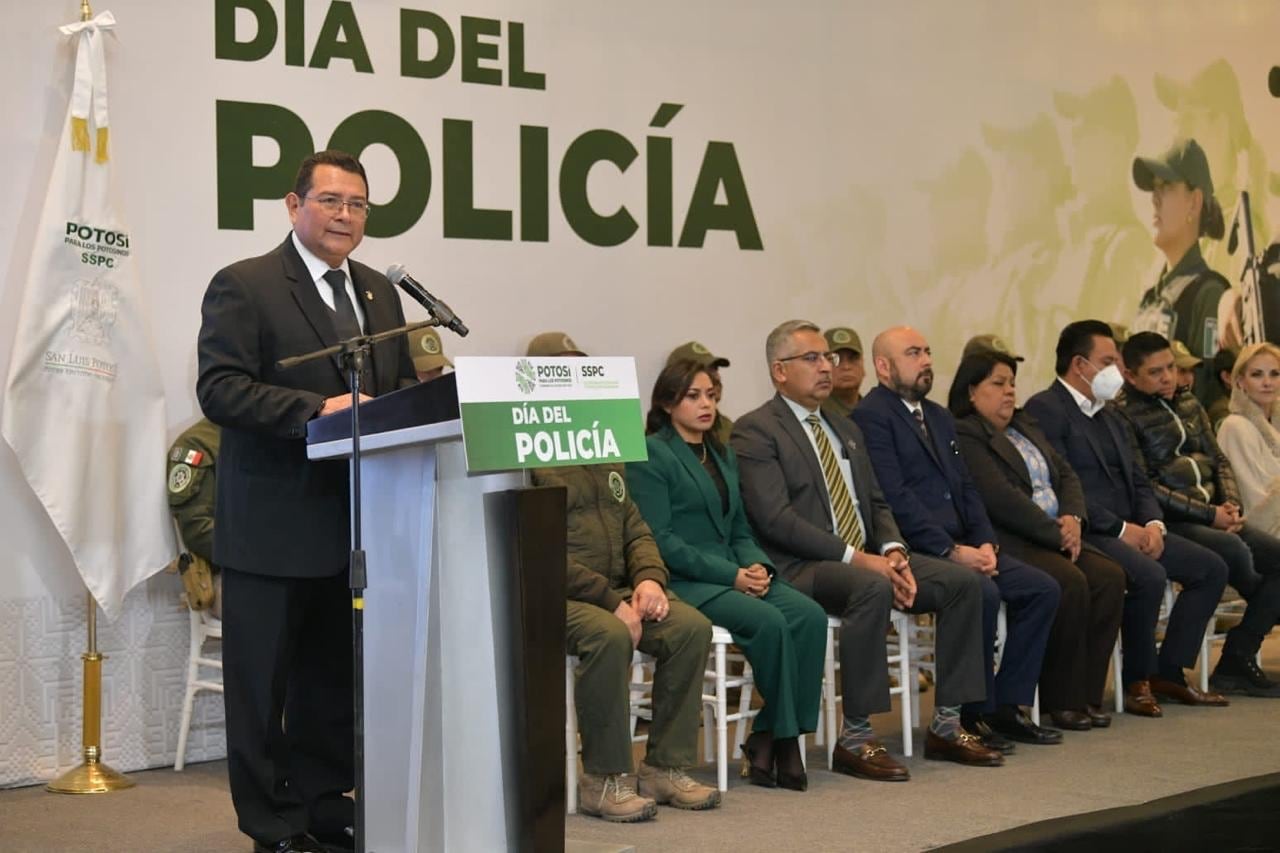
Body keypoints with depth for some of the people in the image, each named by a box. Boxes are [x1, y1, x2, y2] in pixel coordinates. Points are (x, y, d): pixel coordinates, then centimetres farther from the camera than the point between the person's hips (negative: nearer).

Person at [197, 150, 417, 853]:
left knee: (336, 676, 13)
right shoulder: (244, 287, -5)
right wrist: (315, 410, -24)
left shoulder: (380, 294, 16)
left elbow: (407, 384, 20)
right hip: (273, 524, -6)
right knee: (264, 681, 2)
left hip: (355, 519, 6)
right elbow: (219, 388, -15)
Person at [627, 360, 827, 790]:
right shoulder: (650, 455, -3)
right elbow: (658, 538, -12)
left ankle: (767, 737, -16)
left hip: (736, 576, 7)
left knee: (809, 615, -21)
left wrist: (758, 566, -4)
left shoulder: (724, 455, 21)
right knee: (769, 621, -30)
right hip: (684, 583, -7)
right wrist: (731, 575, -16)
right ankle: (783, 735, -12)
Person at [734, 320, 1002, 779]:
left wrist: (893, 551, -5)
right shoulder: (754, 431, -5)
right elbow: (775, 519, -16)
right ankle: (854, 739, -27)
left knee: (962, 583, -9)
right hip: (801, 567, -8)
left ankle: (945, 726, -3)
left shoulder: (845, 429, 22)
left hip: (866, 558, 8)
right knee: (873, 589, -37)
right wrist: (857, 558, -20)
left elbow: (875, 502, 19)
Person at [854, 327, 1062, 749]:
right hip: (914, 552, -9)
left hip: (961, 547, 9)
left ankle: (1007, 705, 1)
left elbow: (967, 488, 17)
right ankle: (976, 714, -14)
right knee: (983, 594, -30)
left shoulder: (939, 417, 21)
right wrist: (951, 551, -19)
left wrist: (985, 542, -1)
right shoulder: (870, 416, -8)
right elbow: (895, 498, -17)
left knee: (1042, 589, -4)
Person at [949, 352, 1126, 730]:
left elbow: (1066, 476, 17)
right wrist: (1056, 533, -15)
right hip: (1008, 542, -8)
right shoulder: (963, 436, -8)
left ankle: (1087, 694, -9)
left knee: (1109, 577, -14)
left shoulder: (1026, 427, 22)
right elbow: (1000, 498, -18)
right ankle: (1061, 700, -14)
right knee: (1070, 583, -28)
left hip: (1055, 536, 9)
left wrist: (1073, 518, -4)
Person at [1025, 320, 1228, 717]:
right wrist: (1119, 528, -18)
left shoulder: (1112, 419, 22)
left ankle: (1168, 672, 4)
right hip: (1086, 533, -9)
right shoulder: (1044, 410, -8)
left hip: (1130, 530, 10)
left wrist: (1152, 523, -3)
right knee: (1149, 575, -32)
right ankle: (1138, 680, -12)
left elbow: (1139, 482, 19)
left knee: (1211, 567, 0)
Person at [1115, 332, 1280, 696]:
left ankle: (1236, 663, -6)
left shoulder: (1188, 403, 17)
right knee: (1235, 550, -31)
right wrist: (1210, 514, -15)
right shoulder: (1124, 415, -7)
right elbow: (1144, 487, -14)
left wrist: (1232, 506, -1)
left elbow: (1219, 460, 19)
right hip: (1171, 522, -8)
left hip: (1213, 515, 8)